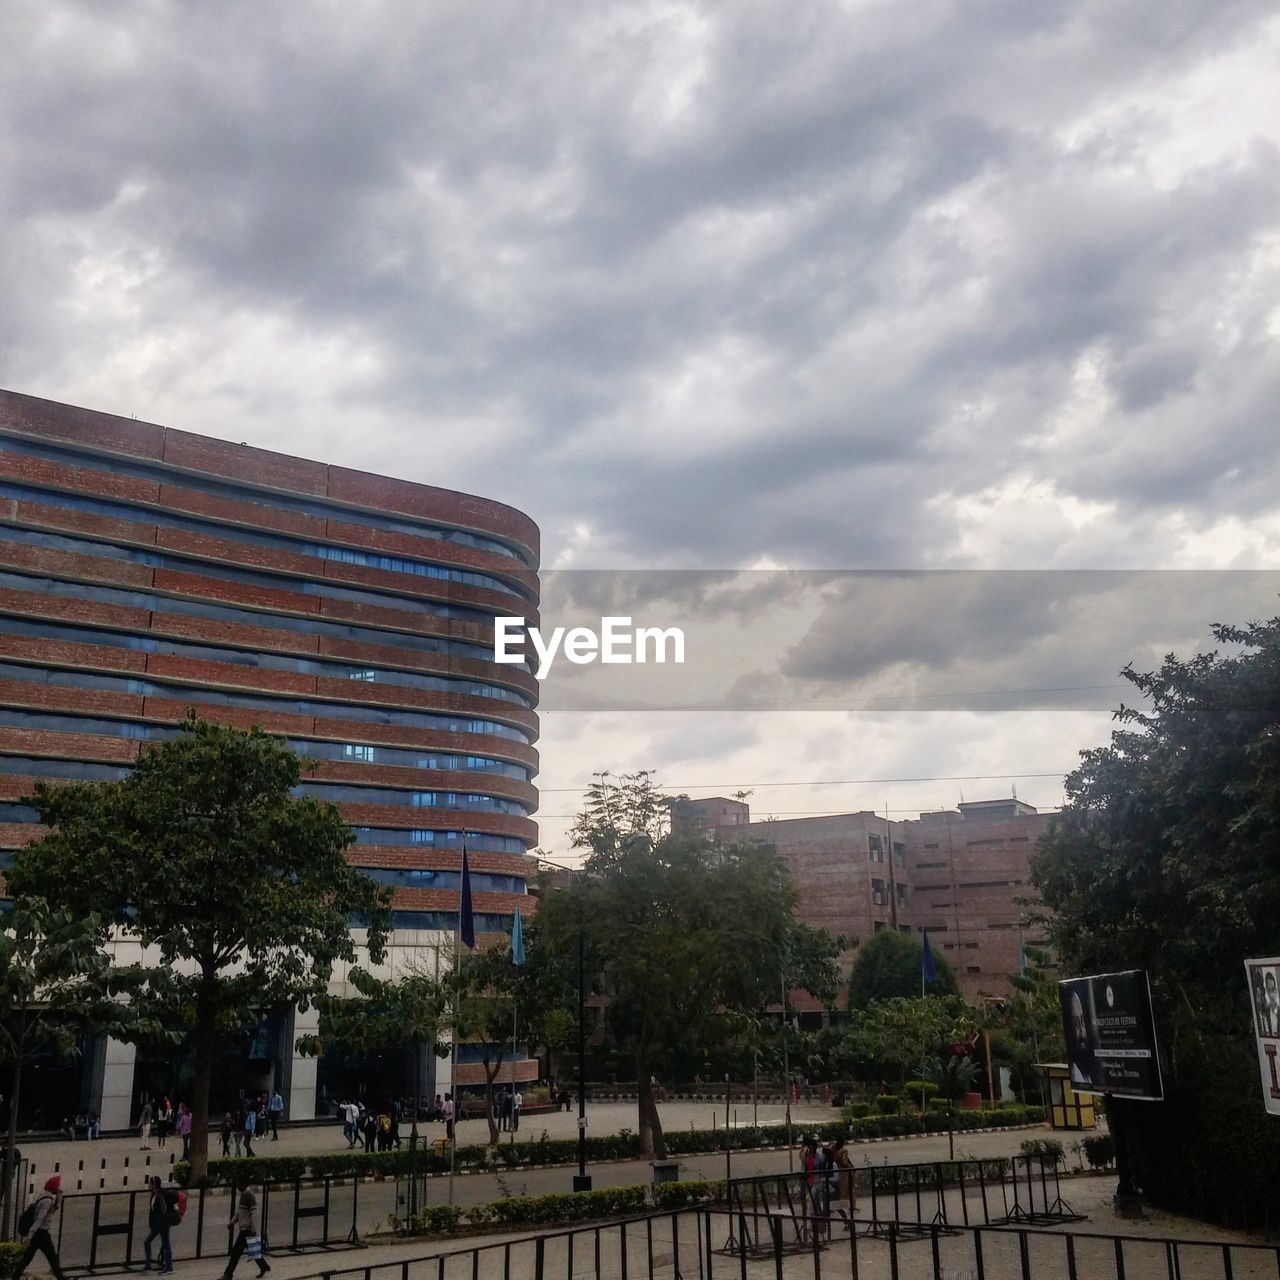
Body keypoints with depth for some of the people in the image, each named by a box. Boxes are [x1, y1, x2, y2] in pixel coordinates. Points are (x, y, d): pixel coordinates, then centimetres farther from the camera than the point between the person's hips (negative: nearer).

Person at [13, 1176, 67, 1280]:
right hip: (42, 1234, -9)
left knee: (26, 1257, 9)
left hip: (36, 1233, 9)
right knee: (53, 1258, 1)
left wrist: (59, 1195, 7)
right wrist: (30, 1236, -28)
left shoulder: (42, 1197, 10)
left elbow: (55, 1208, 20)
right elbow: (39, 1219, -25)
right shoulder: (47, 1201, -19)